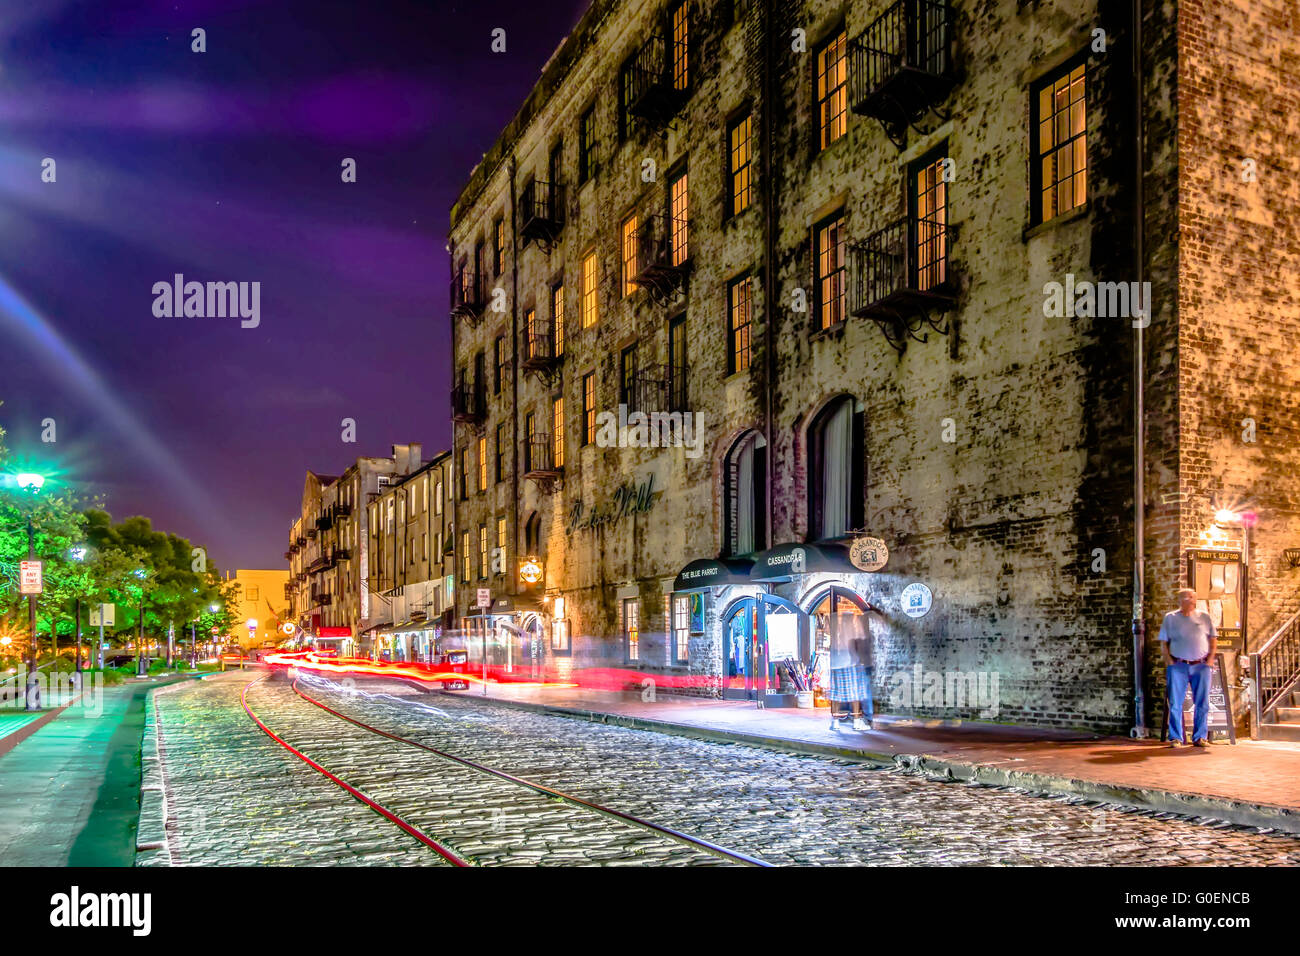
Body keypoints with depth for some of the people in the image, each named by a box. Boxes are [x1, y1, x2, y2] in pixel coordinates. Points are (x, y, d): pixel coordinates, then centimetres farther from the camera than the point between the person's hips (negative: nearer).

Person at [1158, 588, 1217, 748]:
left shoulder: (1204, 617, 11)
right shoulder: (1170, 618, 6)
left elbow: (1212, 640, 13)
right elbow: (1163, 643, 5)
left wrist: (1210, 659, 1)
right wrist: (1169, 661, -5)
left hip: (1201, 665, 2)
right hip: (1178, 665, -2)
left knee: (1202, 703, 2)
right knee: (1175, 704, -3)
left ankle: (1200, 737, 12)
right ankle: (1175, 738, 4)